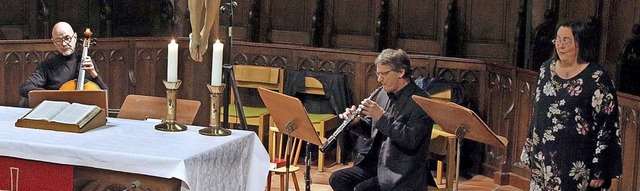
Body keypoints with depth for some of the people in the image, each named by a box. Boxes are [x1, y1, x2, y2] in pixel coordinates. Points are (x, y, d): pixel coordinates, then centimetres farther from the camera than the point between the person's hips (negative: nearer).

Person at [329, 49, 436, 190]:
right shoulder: (384, 94, 9)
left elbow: (412, 141, -25)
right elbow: (370, 131, 17)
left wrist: (382, 116, -25)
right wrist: (356, 122, -5)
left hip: (402, 174, -7)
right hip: (375, 165, 8)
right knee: (337, 179, -8)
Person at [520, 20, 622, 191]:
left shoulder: (597, 79, -13)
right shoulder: (547, 69, 5)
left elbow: (607, 127, -12)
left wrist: (600, 171, -13)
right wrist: (529, 150, 14)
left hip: (577, 164, -5)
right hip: (544, 158, 5)